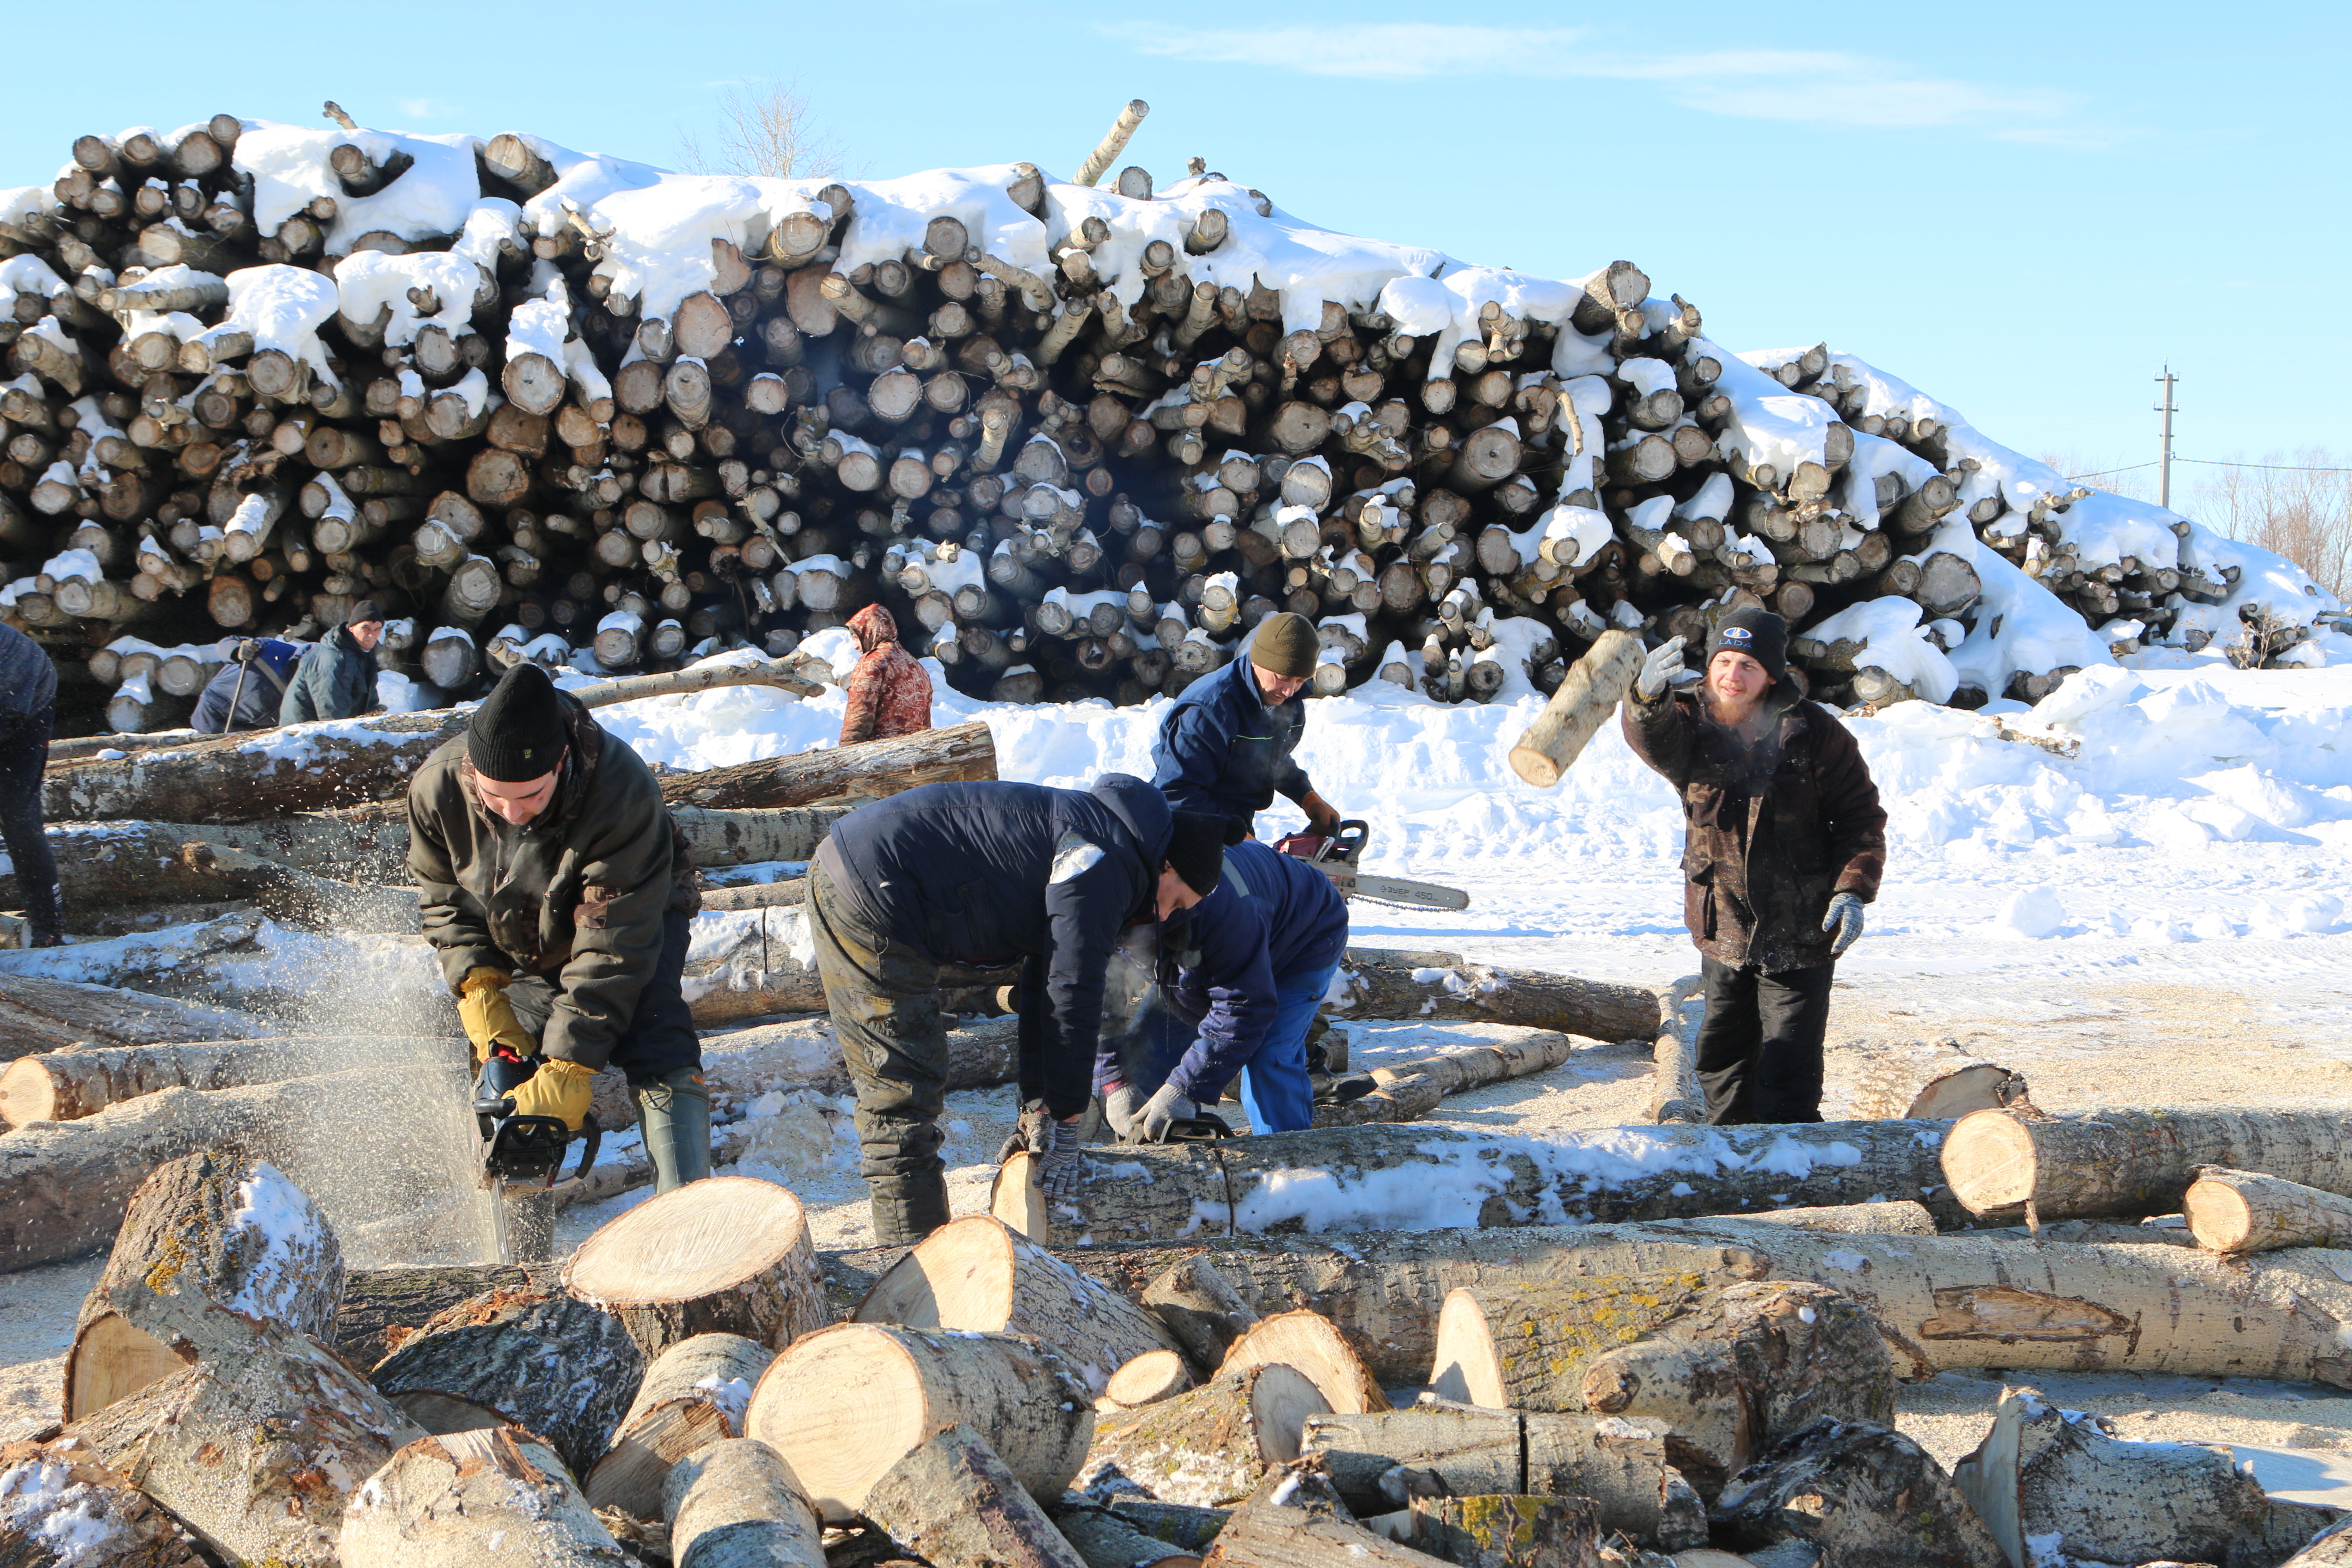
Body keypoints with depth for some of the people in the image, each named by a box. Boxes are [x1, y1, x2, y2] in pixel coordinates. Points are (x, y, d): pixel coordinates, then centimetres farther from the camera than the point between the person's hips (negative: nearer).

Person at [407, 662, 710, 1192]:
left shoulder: (622, 790, -39)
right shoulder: (437, 788, -25)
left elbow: (612, 940, -36)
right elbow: (447, 900, -8)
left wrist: (572, 1064, -38)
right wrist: (478, 987, -24)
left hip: (634, 915, -5)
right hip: (521, 947, 5)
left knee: (657, 1052, -26)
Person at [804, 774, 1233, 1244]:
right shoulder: (1105, 859, -14)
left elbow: (1042, 983, 23)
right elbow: (1072, 995, -15)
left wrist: (1037, 1106, 23)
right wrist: (1066, 1125, -7)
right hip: (872, 897, -11)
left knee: (900, 1083, 16)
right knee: (905, 1086, -7)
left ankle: (908, 1253, 23)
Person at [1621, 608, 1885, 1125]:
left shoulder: (1813, 732, -7)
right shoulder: (1691, 723, -3)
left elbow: (1862, 817, 0)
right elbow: (1654, 740, -29)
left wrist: (1853, 890, -14)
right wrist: (1648, 699, -52)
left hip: (1799, 934, -4)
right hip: (1722, 931, 4)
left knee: (1788, 1078, -7)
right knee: (1722, 1063, 18)